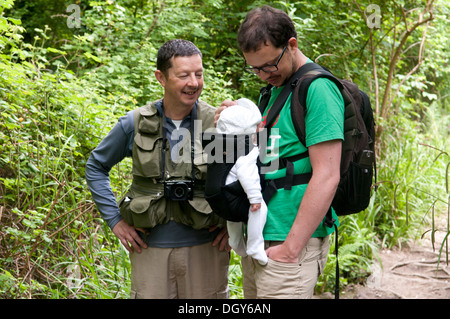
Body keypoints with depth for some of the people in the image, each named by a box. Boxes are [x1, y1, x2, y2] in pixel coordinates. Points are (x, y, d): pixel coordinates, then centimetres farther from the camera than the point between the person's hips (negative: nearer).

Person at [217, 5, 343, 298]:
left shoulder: (318, 88, -12)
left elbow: (327, 177, -19)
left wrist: (291, 248, -19)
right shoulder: (275, 88, 16)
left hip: (292, 243, -8)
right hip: (257, 243, 9)